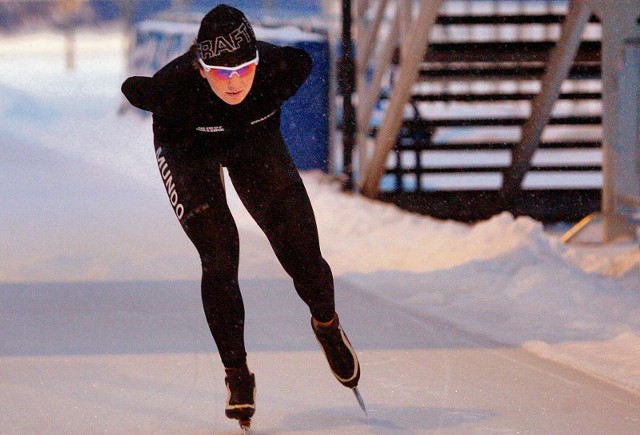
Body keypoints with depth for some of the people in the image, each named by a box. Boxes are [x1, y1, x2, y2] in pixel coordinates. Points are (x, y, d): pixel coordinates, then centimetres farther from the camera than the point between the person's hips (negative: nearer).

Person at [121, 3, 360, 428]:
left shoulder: (280, 69, -36)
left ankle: (327, 324, 32)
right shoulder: (175, 87, -41)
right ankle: (237, 374, 3)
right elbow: (135, 90, -19)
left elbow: (303, 60, -12)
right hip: (188, 149, -2)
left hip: (255, 142, 2)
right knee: (219, 258, -15)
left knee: (302, 253, -2)